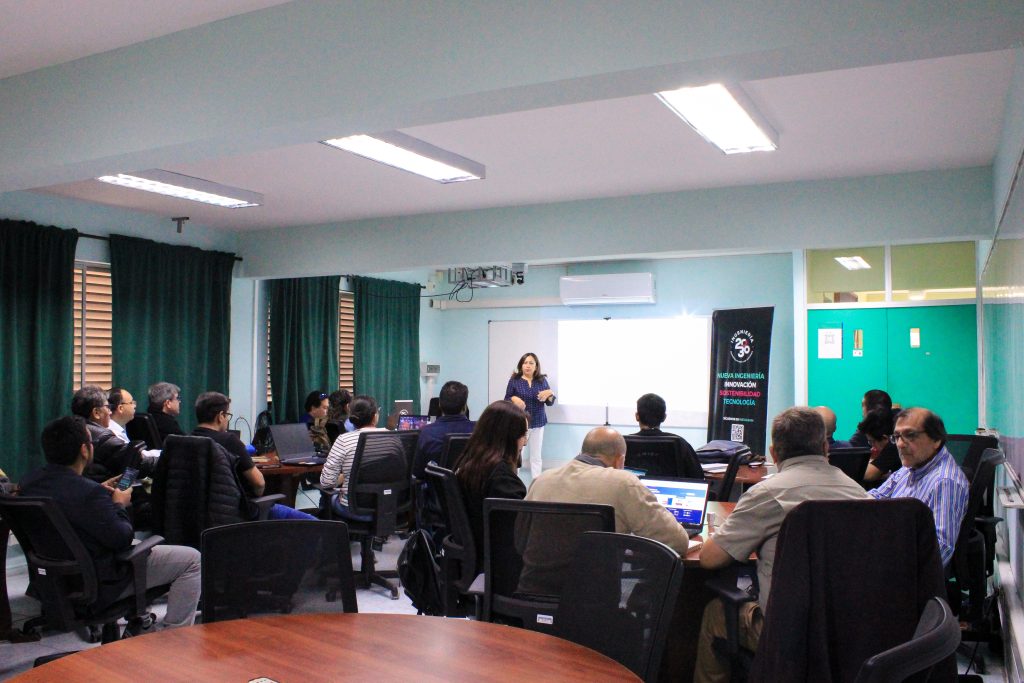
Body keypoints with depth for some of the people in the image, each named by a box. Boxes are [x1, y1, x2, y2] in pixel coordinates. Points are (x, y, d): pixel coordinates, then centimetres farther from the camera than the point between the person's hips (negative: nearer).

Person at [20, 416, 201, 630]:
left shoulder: (29, 482, -4)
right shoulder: (88, 492, -31)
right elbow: (122, 539, -22)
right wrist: (119, 505, -6)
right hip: (100, 587, -9)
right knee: (192, 559, -4)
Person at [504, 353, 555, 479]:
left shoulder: (542, 380, 4)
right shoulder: (514, 380, -3)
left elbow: (550, 402, 7)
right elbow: (506, 400, 0)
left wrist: (549, 393, -14)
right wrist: (513, 398, -21)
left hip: (537, 422, 2)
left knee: (536, 456, 7)